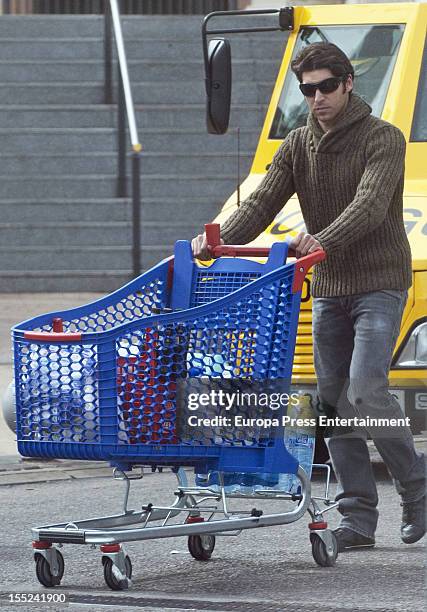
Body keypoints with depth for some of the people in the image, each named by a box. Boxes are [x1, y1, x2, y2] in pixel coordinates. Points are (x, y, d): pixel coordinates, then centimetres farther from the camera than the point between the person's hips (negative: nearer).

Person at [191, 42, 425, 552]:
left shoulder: (383, 139, -9)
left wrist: (323, 240, -43)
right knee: (333, 401, 3)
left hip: (379, 284, -6)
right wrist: (219, 241, -22)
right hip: (328, 289, 6)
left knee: (364, 391, -18)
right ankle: (357, 519, 8)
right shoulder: (298, 146, 9)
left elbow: (369, 206, -25)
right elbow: (262, 203, -3)